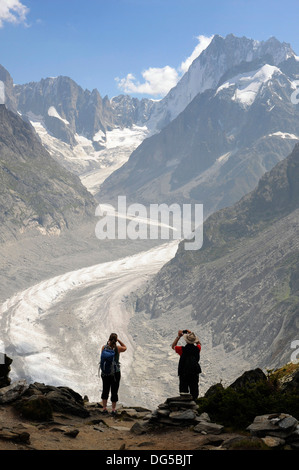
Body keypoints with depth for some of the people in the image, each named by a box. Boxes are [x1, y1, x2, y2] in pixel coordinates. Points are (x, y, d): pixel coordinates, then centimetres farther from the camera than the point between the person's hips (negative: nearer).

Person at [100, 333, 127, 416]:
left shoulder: (104, 347, -9)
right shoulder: (118, 348, -13)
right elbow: (125, 348, 8)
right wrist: (119, 340, 4)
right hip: (115, 372, -2)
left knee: (105, 390, 17)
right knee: (114, 391, 9)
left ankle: (104, 408, 21)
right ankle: (113, 410, 15)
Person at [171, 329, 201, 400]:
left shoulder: (182, 350, -15)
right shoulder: (197, 349, -6)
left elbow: (173, 346, 5)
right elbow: (199, 343, 19)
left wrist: (178, 336, 5)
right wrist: (192, 334, 17)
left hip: (184, 374, -2)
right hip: (195, 374, 2)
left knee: (184, 392, 7)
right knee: (194, 392, 11)